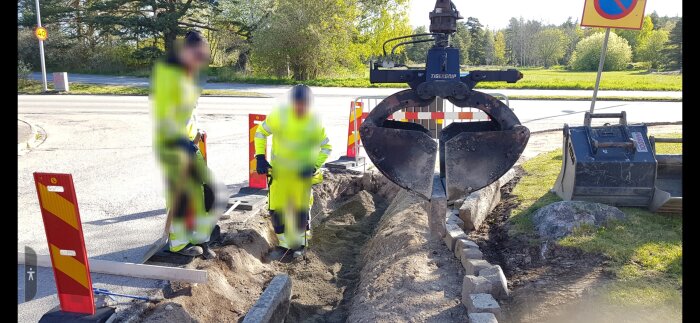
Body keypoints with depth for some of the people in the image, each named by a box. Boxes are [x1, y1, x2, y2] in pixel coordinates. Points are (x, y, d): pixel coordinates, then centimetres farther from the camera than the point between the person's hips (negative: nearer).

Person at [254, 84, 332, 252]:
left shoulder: (315, 122, -11)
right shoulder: (279, 115, -13)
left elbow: (326, 147, 2)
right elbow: (261, 132, 1)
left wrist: (314, 166, -10)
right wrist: (260, 157, -8)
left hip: (302, 173, 0)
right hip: (279, 170, 0)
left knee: (302, 209, -4)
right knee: (277, 209, -1)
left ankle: (302, 236, 25)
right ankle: (284, 242, 21)